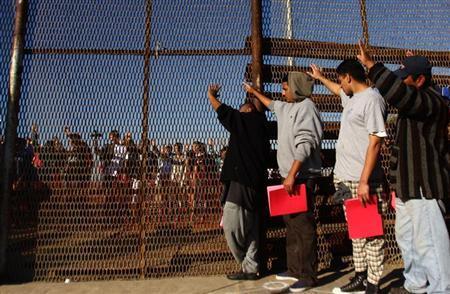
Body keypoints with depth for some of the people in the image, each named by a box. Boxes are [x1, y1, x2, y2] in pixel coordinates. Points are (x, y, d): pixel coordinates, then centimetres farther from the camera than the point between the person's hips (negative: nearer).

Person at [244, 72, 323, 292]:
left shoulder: (305, 107, -11)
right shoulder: (288, 107, 17)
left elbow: (305, 144, -20)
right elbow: (271, 104, 40)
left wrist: (292, 174, -24)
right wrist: (254, 92, 51)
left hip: (301, 177, -9)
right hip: (290, 175, 9)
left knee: (303, 225, -5)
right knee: (291, 223, 14)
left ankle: (308, 275, 6)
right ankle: (294, 269, 25)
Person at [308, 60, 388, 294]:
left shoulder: (371, 98, -11)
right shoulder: (352, 97, 16)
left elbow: (375, 141, -18)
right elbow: (338, 90, 42)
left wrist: (364, 180, -21)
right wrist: (320, 77, 56)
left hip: (362, 180, -9)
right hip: (346, 178, 9)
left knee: (370, 233, 1)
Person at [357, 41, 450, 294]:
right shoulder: (417, 99, 14)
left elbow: (397, 92, -36)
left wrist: (371, 64, -29)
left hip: (424, 183, -11)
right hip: (408, 183, 11)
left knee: (428, 241, -5)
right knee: (406, 236, 18)